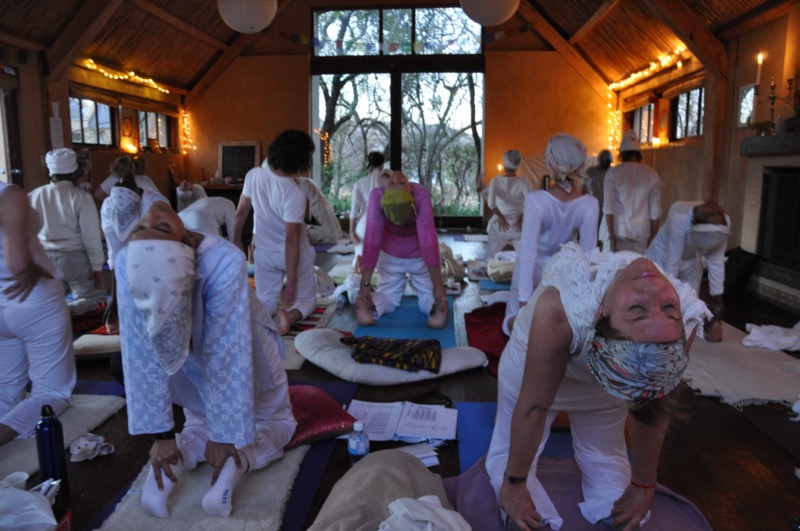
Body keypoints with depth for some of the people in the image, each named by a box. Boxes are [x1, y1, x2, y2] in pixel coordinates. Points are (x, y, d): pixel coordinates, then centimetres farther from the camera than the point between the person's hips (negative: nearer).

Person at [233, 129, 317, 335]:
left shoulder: (253, 175, -15)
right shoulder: (295, 195, -30)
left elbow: (240, 213, -2)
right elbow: (291, 242, -26)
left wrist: (236, 240, 16)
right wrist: (291, 283, -20)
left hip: (265, 253, 5)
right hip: (293, 254, -4)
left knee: (266, 300, 20)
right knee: (306, 298, 15)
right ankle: (290, 315, -21)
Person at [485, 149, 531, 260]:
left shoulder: (496, 181, -9)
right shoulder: (523, 182, -8)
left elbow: (491, 202, -24)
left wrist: (501, 217, -12)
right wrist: (520, 217, -11)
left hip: (499, 225, 0)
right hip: (519, 226, 0)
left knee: (491, 258, 15)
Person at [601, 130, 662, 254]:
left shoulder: (613, 173, -2)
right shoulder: (652, 174, 4)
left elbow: (609, 207, -7)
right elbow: (655, 211, 3)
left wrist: (611, 237, -6)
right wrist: (653, 237, 10)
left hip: (617, 232, -1)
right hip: (641, 233, 2)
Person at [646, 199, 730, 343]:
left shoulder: (724, 223, -27)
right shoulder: (680, 218, -41)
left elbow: (716, 263, -20)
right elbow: (672, 263, -35)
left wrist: (717, 298, -17)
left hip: (691, 262, 4)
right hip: (663, 257, -4)